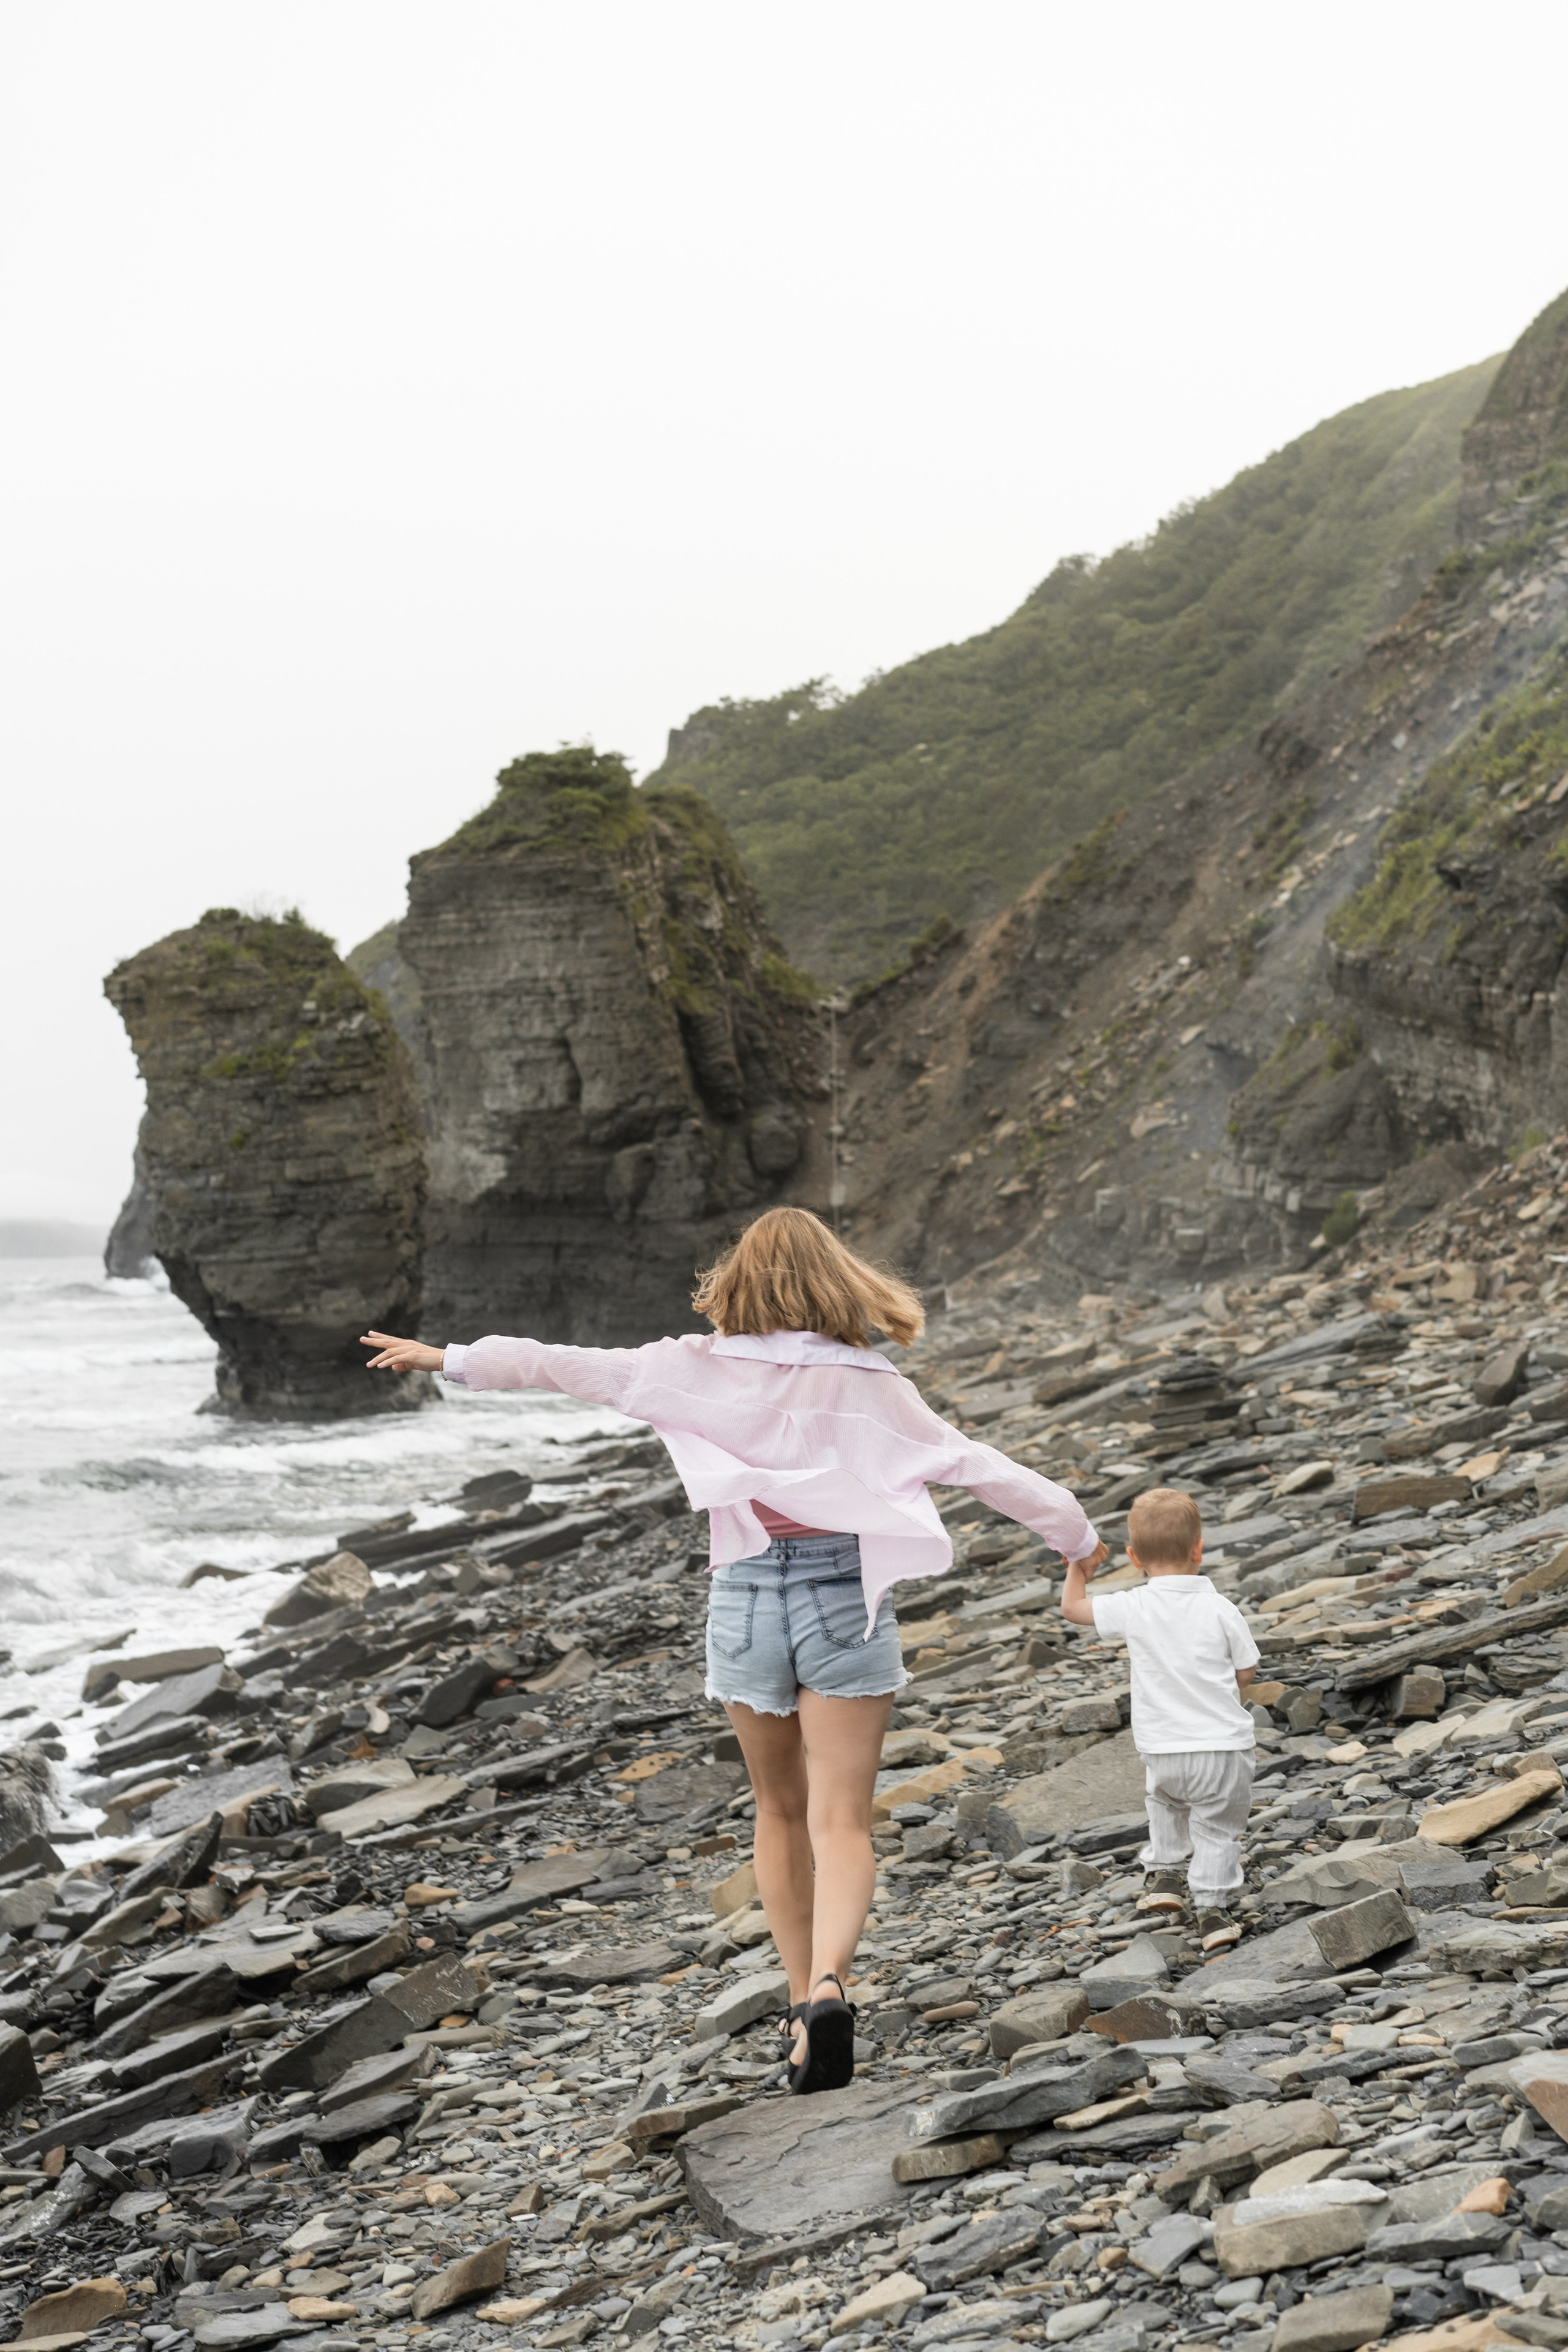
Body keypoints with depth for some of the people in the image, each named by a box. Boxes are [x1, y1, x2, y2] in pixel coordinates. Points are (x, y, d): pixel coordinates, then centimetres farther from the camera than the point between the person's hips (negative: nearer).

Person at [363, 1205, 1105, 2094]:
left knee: (781, 1811, 19)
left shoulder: (696, 1368, 1)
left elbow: (562, 1364, 7)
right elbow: (980, 1466, 5)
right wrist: (1078, 1536, 18)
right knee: (841, 1822, -4)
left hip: (747, 1593, 1)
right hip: (846, 1591, -1)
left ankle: (807, 1998, 22)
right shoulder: (871, 1384, 2)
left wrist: (451, 1359, 21)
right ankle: (826, 1986, -26)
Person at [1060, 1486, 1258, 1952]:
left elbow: (1072, 1607, 7)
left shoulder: (1132, 1609, -7)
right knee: (1216, 1828, 12)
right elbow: (1245, 1674, 2)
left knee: (1166, 1800, 32)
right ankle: (1211, 1906, 5)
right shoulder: (1220, 1610, -7)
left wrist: (1079, 1565, 22)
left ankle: (1164, 1872, 35)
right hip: (1223, 1746, -2)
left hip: (1163, 1751, 2)